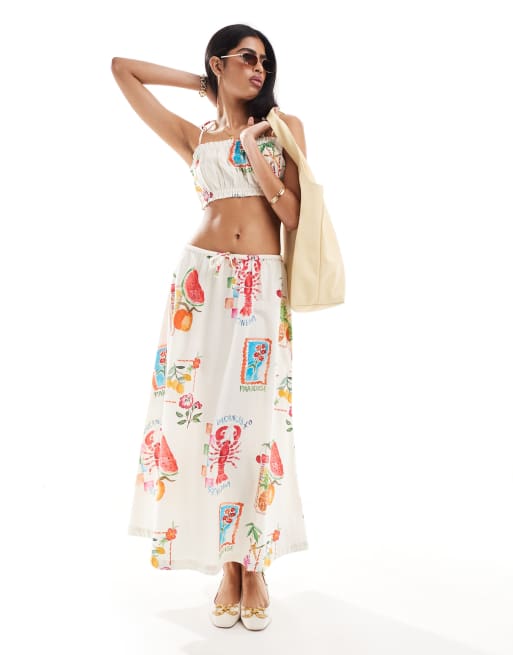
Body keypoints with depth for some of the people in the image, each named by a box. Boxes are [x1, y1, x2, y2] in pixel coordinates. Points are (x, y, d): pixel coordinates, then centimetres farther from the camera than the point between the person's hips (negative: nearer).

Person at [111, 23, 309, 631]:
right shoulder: (194, 137, 15)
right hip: (203, 279, 1)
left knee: (255, 420, -3)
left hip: (264, 285, -1)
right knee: (205, 416, -1)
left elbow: (294, 215, 4)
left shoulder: (284, 126, 13)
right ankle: (227, 567, 12)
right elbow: (122, 68, 20)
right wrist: (201, 81, 22)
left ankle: (255, 567, 11)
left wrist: (256, 157, -7)